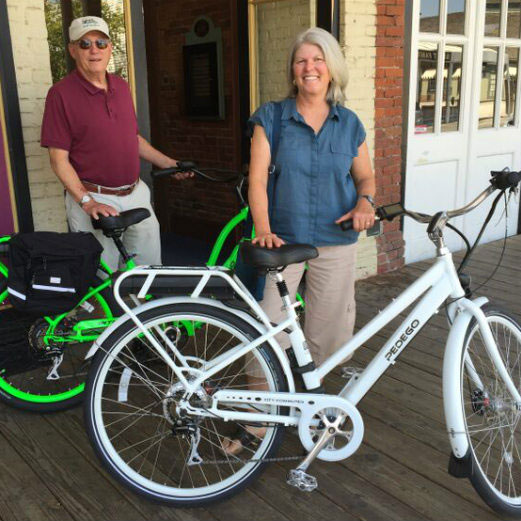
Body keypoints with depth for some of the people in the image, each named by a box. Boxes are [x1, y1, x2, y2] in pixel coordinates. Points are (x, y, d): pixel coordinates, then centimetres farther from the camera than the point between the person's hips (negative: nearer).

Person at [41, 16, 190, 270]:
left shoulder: (121, 86, 10)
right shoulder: (61, 93, -9)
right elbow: (59, 158, -12)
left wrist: (167, 163, 14)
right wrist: (87, 202, -20)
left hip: (136, 194, 6)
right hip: (94, 202, -5)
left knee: (151, 265, 14)